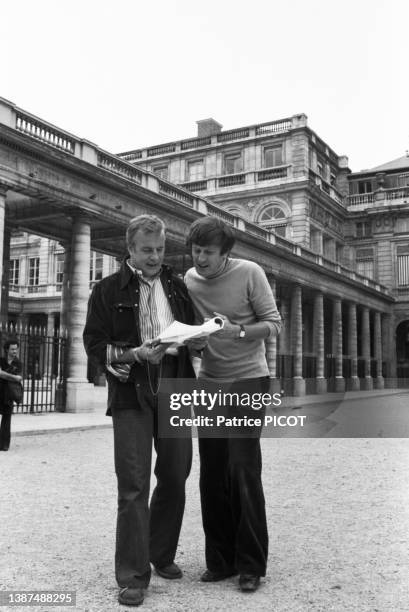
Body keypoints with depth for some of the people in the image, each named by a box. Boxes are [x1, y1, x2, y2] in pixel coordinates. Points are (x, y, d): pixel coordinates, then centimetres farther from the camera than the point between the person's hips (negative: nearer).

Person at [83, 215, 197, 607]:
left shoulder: (176, 286, 14)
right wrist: (136, 354, -16)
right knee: (134, 484, -4)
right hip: (131, 391, -4)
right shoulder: (109, 290, 3)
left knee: (175, 476, 11)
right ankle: (133, 576, 6)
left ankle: (162, 555, 31)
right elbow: (94, 344, -2)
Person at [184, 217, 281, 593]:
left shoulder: (249, 273, -10)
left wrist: (238, 331, -27)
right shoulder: (189, 279, 3)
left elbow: (273, 323, -10)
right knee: (213, 474, 5)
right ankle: (220, 561, 18)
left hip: (248, 381, -4)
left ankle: (251, 565, 6)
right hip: (209, 382, 4)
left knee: (244, 472, -8)